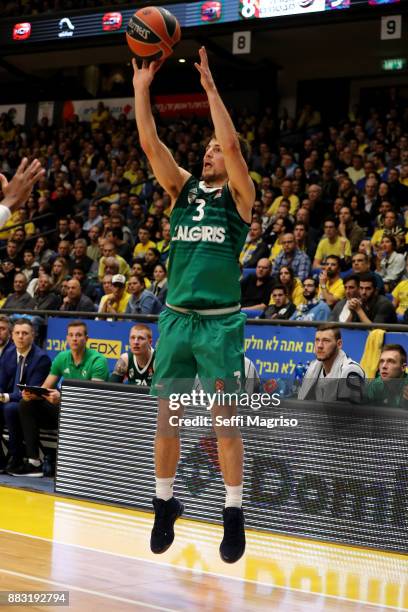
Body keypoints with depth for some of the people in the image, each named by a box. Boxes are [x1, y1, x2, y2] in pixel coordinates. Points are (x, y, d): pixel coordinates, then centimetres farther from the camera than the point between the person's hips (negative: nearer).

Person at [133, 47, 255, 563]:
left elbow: (232, 143, -16)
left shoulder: (239, 196, 0)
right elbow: (150, 144, 0)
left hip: (220, 321, -4)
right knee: (167, 415, 7)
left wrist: (209, 86, -17)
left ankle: (234, 513, 9)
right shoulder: (183, 189, 11)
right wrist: (142, 89, -7)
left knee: (224, 418, -1)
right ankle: (165, 503, 23)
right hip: (176, 318, 4)